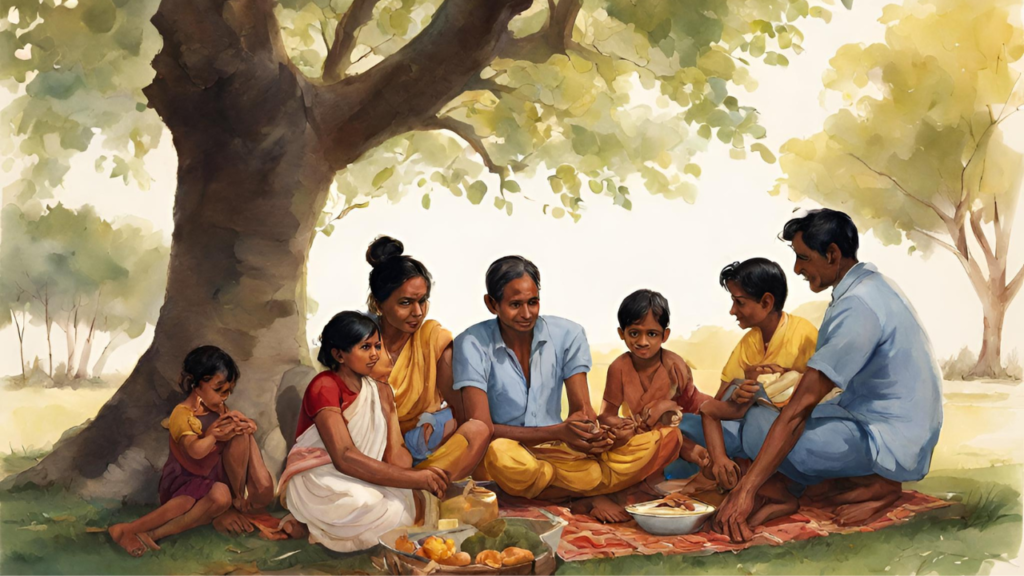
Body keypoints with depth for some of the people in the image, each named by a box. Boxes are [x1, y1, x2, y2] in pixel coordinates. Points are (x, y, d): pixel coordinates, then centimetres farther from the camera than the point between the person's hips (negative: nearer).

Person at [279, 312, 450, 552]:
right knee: (362, 503, -37)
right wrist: (415, 478, -31)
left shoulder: (379, 392, 9)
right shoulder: (324, 387, -14)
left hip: (362, 481, 7)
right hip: (316, 481, -6)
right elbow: (344, 458, -26)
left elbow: (394, 454, -1)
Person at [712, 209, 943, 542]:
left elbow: (802, 405, -29)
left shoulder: (857, 306, -23)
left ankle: (877, 486, -6)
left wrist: (746, 491, -30)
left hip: (891, 442, -10)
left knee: (759, 428, -21)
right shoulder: (871, 283, 8)